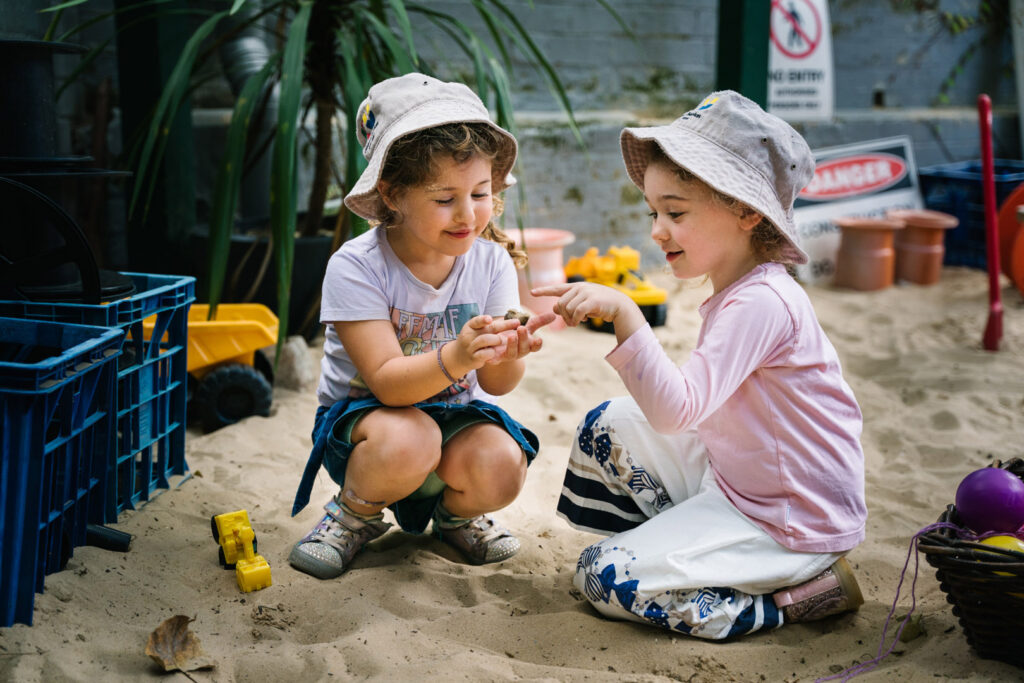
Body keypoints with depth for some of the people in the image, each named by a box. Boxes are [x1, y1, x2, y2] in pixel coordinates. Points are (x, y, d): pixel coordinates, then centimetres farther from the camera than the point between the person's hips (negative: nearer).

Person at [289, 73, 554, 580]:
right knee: (409, 440, -37)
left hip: (454, 414, 3)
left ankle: (455, 514, 11)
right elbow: (388, 382, -27)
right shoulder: (355, 267, -20)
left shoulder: (491, 261, -9)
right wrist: (456, 357, -45)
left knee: (501, 470, -27)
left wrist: (506, 355, -35)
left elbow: (497, 384, -10)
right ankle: (353, 514, -2)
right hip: (361, 416, -3)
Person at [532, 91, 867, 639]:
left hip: (794, 526, -10)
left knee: (603, 578, -11)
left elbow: (677, 410, -34)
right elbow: (688, 414, 13)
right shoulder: (736, 294, 8)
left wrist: (624, 315, -38)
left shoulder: (760, 303, -24)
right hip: (733, 480, 10)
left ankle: (792, 600, -5)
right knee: (607, 427, 9)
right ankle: (667, 541, 16)